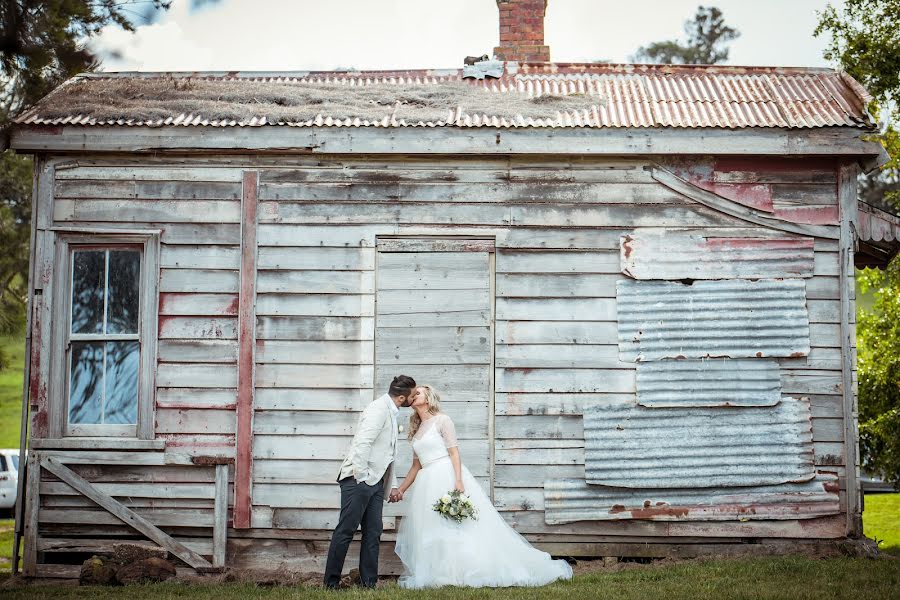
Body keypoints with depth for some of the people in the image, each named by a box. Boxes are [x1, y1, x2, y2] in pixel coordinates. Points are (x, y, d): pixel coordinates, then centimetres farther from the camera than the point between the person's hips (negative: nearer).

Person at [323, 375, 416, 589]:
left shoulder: (391, 412, 18)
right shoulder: (379, 409, -14)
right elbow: (362, 443, -24)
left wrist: (393, 484, 23)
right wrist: (362, 477, -20)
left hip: (376, 481, 9)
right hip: (360, 480, -9)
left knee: (373, 533, 8)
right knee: (346, 530, -5)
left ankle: (369, 582, 13)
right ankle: (331, 583, 0)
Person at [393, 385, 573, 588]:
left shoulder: (441, 420, -2)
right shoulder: (416, 430, 18)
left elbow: (454, 452, -10)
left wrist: (458, 481, -21)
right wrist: (402, 489, 15)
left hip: (447, 478, -7)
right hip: (428, 484, 8)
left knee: (463, 526, -11)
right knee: (427, 531, 2)